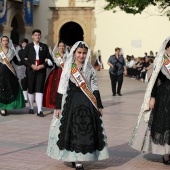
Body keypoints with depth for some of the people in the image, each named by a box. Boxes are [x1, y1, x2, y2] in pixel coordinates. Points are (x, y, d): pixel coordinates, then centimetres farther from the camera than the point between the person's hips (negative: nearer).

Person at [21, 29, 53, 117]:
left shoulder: (44, 46, 9)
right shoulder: (28, 46, 7)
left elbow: (49, 59, 6)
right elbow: (23, 59, 1)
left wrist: (42, 66, -10)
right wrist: (31, 65, -12)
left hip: (41, 71, 0)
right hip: (30, 70, 1)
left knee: (39, 90, -8)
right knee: (31, 90, 8)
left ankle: (39, 110, -11)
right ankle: (31, 108, 24)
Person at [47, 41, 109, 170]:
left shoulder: (90, 69, 6)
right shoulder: (68, 68, 1)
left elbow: (95, 88, 9)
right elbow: (61, 89, 0)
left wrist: (99, 106, 7)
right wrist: (58, 107, -3)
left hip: (87, 104, 2)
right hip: (71, 102, -2)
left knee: (87, 130, -1)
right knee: (72, 130, -3)